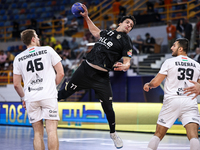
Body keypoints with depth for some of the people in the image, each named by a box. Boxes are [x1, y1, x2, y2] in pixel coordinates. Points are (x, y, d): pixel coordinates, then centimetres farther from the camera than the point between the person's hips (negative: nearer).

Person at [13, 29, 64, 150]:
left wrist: (23, 98, 26)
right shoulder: (48, 50, 5)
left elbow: (16, 84, 11)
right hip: (49, 95, -3)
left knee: (38, 133, 9)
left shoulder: (18, 58, 10)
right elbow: (61, 73, 4)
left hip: (30, 99, 3)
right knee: (52, 130, -6)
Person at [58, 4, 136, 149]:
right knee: (66, 92, 9)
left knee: (108, 109, -1)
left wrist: (124, 66, -30)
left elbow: (127, 62, -7)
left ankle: (113, 134, 20)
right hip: (85, 68, 3)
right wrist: (86, 17, 31)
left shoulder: (126, 41, 1)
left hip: (101, 77, -3)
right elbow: (95, 31, 36)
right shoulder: (107, 32, 14)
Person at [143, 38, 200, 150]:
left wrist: (147, 85, 21)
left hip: (172, 100, -1)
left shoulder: (169, 62, 1)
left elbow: (156, 83, 0)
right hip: (190, 102, 2)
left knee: (158, 134, 10)